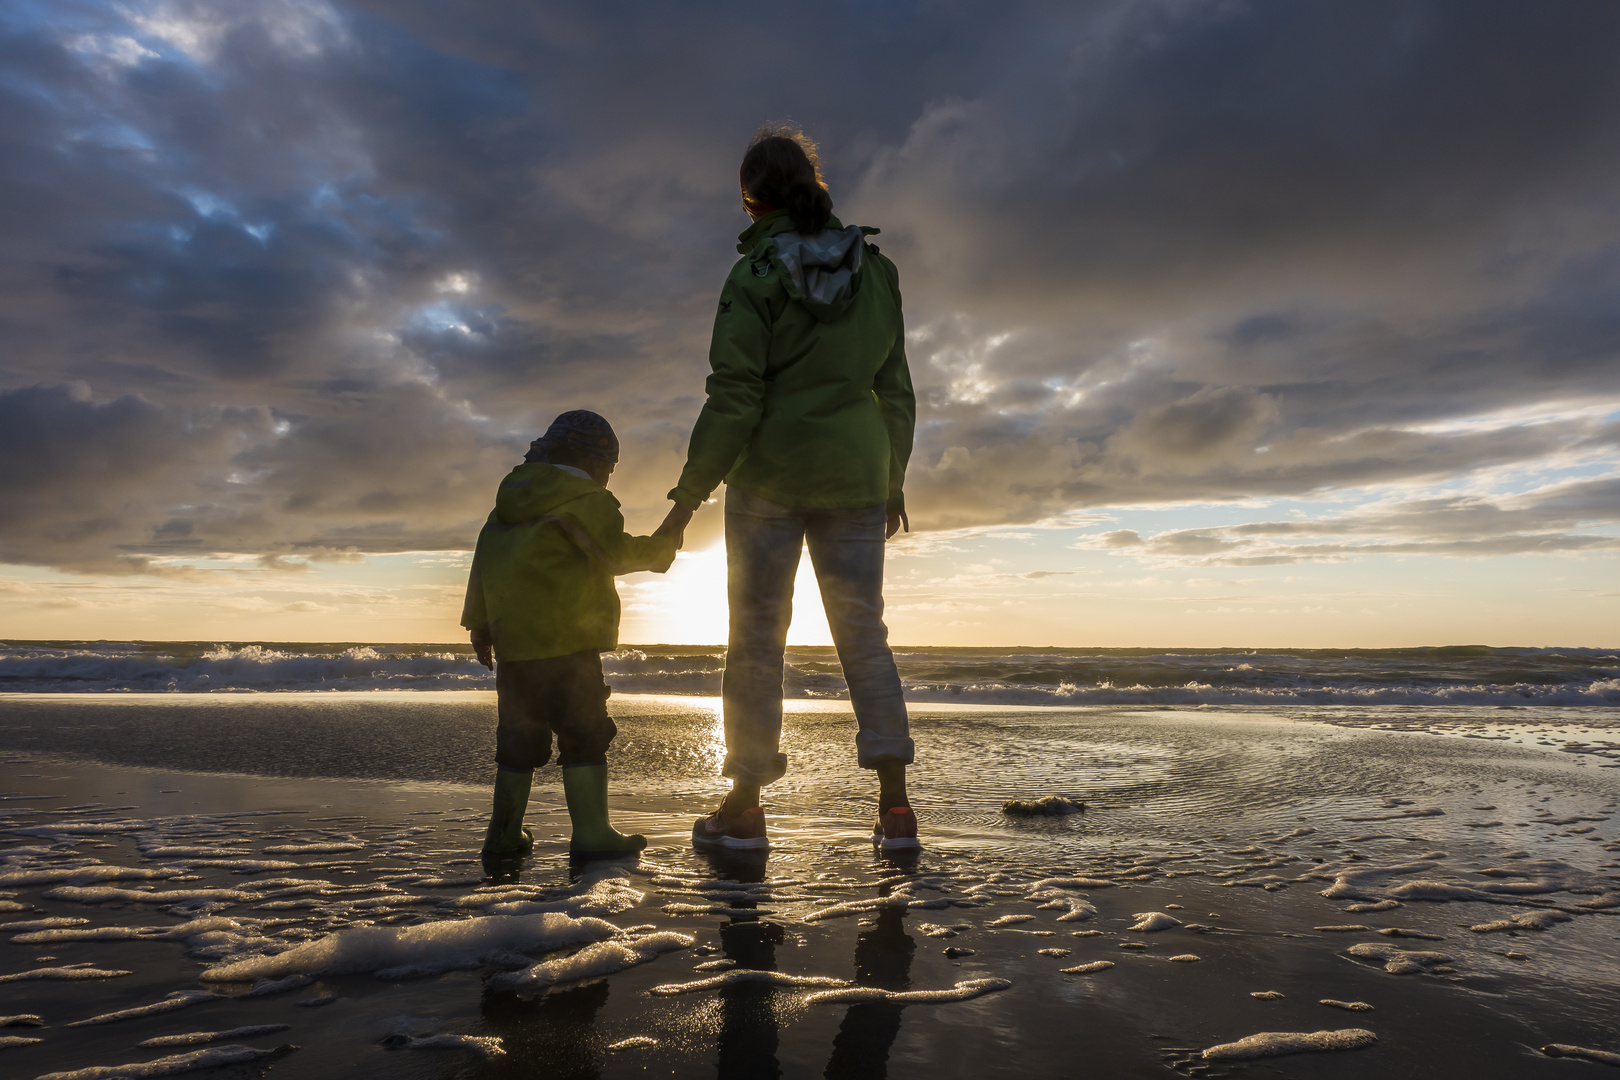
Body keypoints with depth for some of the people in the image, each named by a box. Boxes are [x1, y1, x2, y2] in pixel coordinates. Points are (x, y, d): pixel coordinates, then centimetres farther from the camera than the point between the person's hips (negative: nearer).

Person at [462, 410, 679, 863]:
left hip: (511, 643, 8)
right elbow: (616, 553, -15)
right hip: (564, 643, -8)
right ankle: (591, 834, -4)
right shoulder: (585, 502, -6)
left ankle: (504, 833, 19)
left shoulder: (510, 502, 19)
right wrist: (661, 545, 2)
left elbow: (483, 565, 19)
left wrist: (480, 627, 23)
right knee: (585, 733, -3)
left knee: (519, 736, 15)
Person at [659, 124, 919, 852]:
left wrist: (689, 494, -8)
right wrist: (895, 481, 16)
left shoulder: (756, 277, -8)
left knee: (757, 631, 5)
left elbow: (733, 401, -13)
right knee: (862, 631, 7)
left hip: (771, 472, -4)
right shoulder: (875, 272, 6)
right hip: (855, 471, 4)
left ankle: (745, 806, 12)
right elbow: (896, 388, 8)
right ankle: (895, 805, 3)